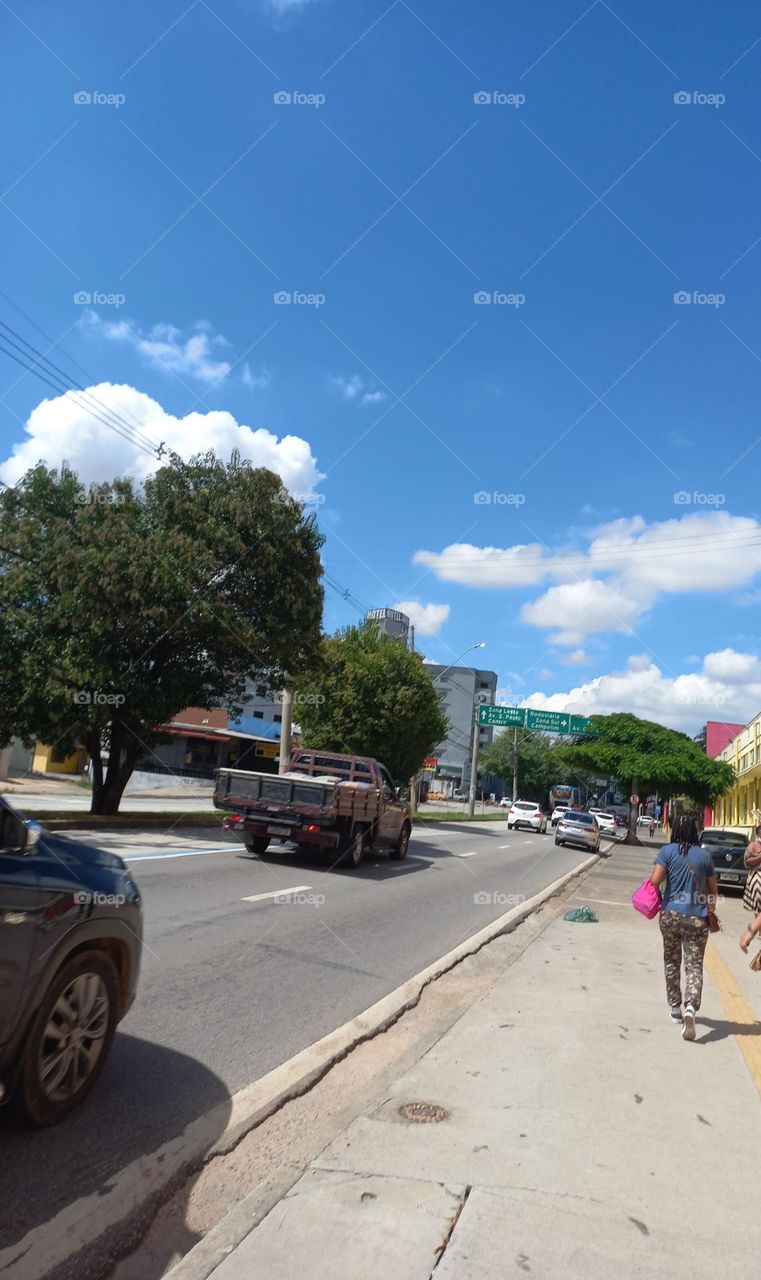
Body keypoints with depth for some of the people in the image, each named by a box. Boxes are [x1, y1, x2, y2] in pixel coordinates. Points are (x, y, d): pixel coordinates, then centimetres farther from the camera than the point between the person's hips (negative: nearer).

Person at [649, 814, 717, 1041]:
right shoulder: (704, 855, 2)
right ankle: (690, 1007, -20)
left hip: (671, 915, 0)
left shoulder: (667, 851, -4)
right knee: (694, 966, 1)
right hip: (696, 919, 0)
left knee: (672, 963, 17)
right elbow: (712, 890, 8)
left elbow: (654, 881, -12)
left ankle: (675, 1008, 26)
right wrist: (710, 910, 24)